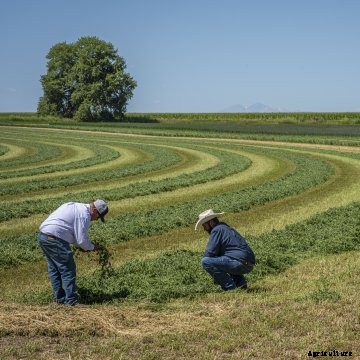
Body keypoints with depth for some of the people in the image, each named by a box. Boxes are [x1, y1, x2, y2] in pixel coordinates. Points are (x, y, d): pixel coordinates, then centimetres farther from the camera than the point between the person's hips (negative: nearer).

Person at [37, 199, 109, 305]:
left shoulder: (75, 207, 20)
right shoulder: (84, 215, -10)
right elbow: (82, 240, -10)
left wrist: (81, 246, 21)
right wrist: (92, 247, 8)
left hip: (42, 235, 10)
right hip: (54, 239, -10)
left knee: (54, 269, 19)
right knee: (68, 270, -3)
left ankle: (59, 298, 26)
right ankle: (71, 300, -1)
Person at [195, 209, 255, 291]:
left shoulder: (217, 230, -7)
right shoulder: (225, 228, 23)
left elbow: (210, 253, -13)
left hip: (241, 263, -10)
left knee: (205, 262, -12)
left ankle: (229, 286, -9)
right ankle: (240, 281, 15)